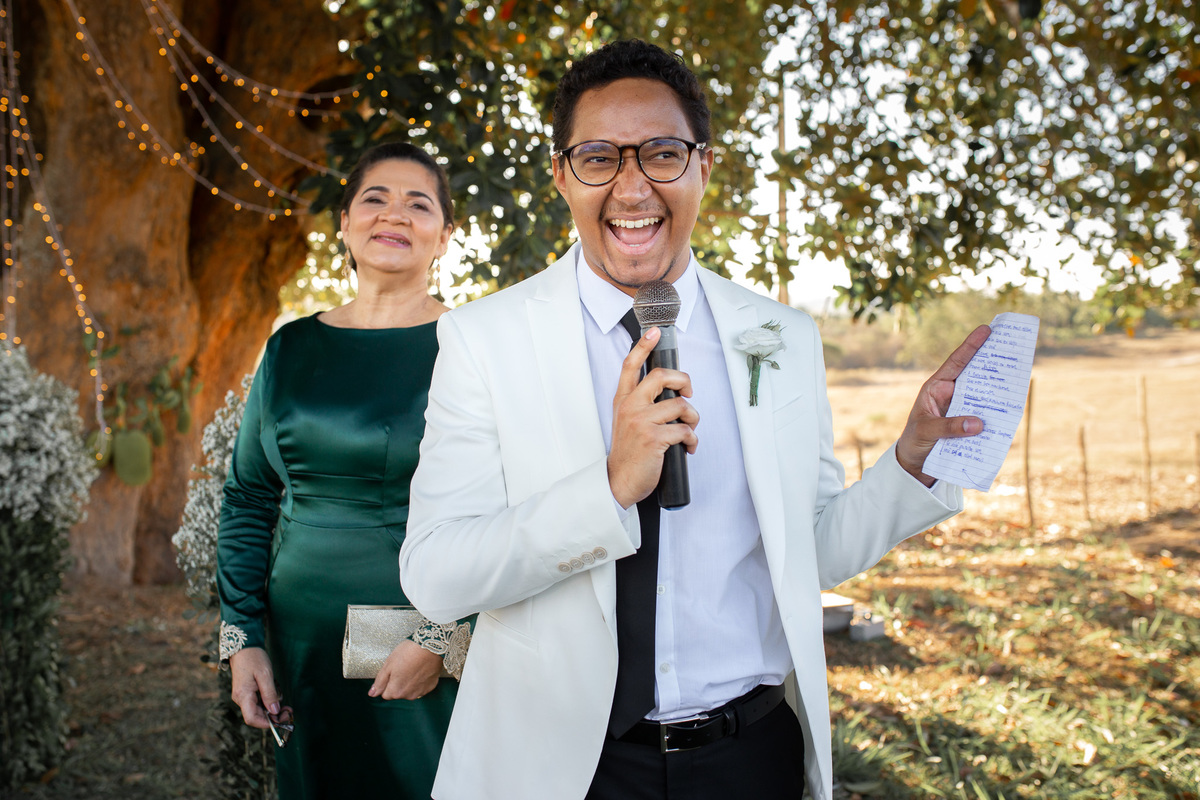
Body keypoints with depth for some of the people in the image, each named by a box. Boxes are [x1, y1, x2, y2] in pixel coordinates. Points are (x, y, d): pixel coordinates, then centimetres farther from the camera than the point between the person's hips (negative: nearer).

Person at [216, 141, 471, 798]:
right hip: (302, 644, 4)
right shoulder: (292, 348, 6)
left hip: (437, 659, -3)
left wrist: (444, 639, -16)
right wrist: (242, 638, 3)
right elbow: (248, 498, 10)